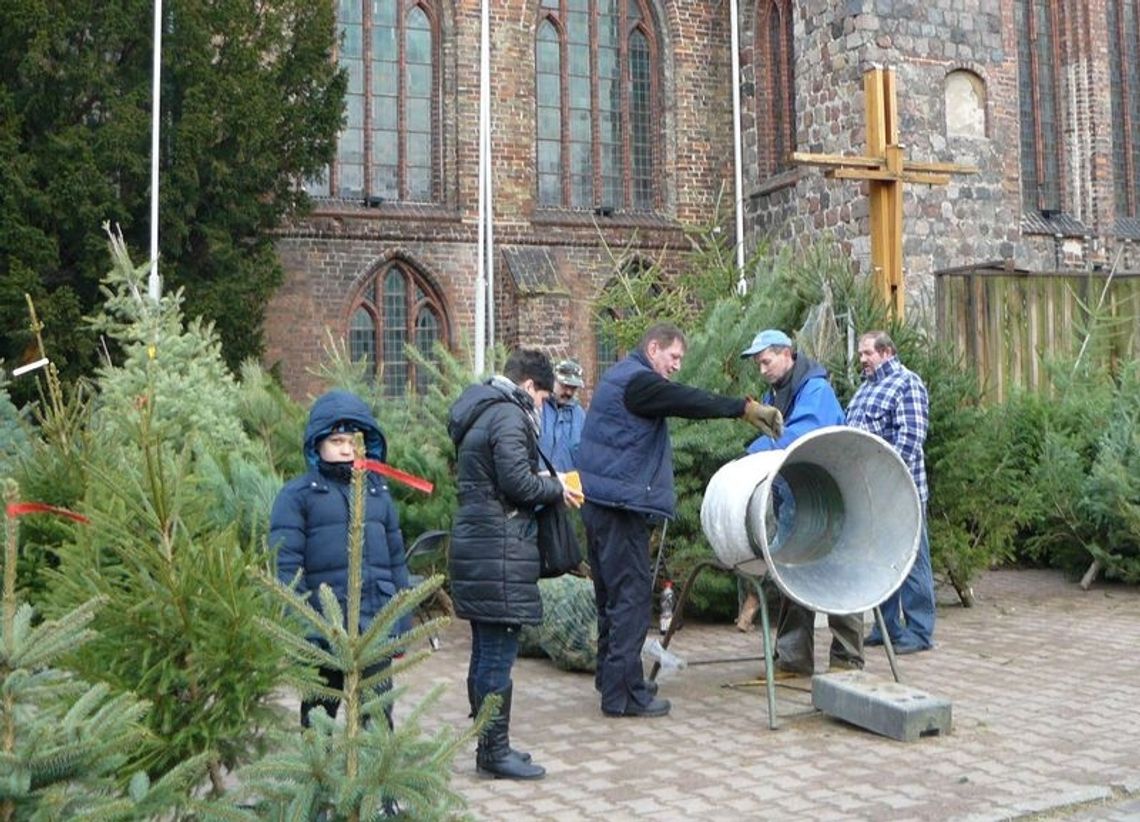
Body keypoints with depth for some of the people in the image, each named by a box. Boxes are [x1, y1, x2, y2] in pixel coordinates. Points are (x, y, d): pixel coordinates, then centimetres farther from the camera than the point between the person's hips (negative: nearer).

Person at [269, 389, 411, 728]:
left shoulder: (378, 491, 11)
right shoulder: (297, 494, -2)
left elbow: (396, 558, 15)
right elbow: (285, 564, -7)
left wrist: (402, 621, 14)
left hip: (376, 626, 3)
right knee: (320, 713, 15)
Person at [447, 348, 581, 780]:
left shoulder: (480, 411, 18)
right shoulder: (508, 415, -13)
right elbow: (517, 481, -20)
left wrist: (542, 481, 14)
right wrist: (556, 488, -3)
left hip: (475, 541, 10)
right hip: (499, 547, -10)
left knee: (486, 651, 15)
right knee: (499, 652, -3)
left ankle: (489, 744, 24)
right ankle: (495, 750, 4)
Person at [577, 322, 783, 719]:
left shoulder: (622, 377, 21)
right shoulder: (637, 380, -13)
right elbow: (689, 402, -20)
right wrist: (745, 407, -16)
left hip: (601, 502, 11)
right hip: (621, 504, -11)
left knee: (612, 593, 16)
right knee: (631, 595, -7)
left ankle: (611, 678, 26)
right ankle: (623, 693, -3)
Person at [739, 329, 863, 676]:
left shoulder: (815, 389, -13)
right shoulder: (773, 395, 13)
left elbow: (802, 436, -27)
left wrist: (758, 452, -28)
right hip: (792, 504, 8)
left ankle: (848, 659, 9)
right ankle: (793, 659, 19)